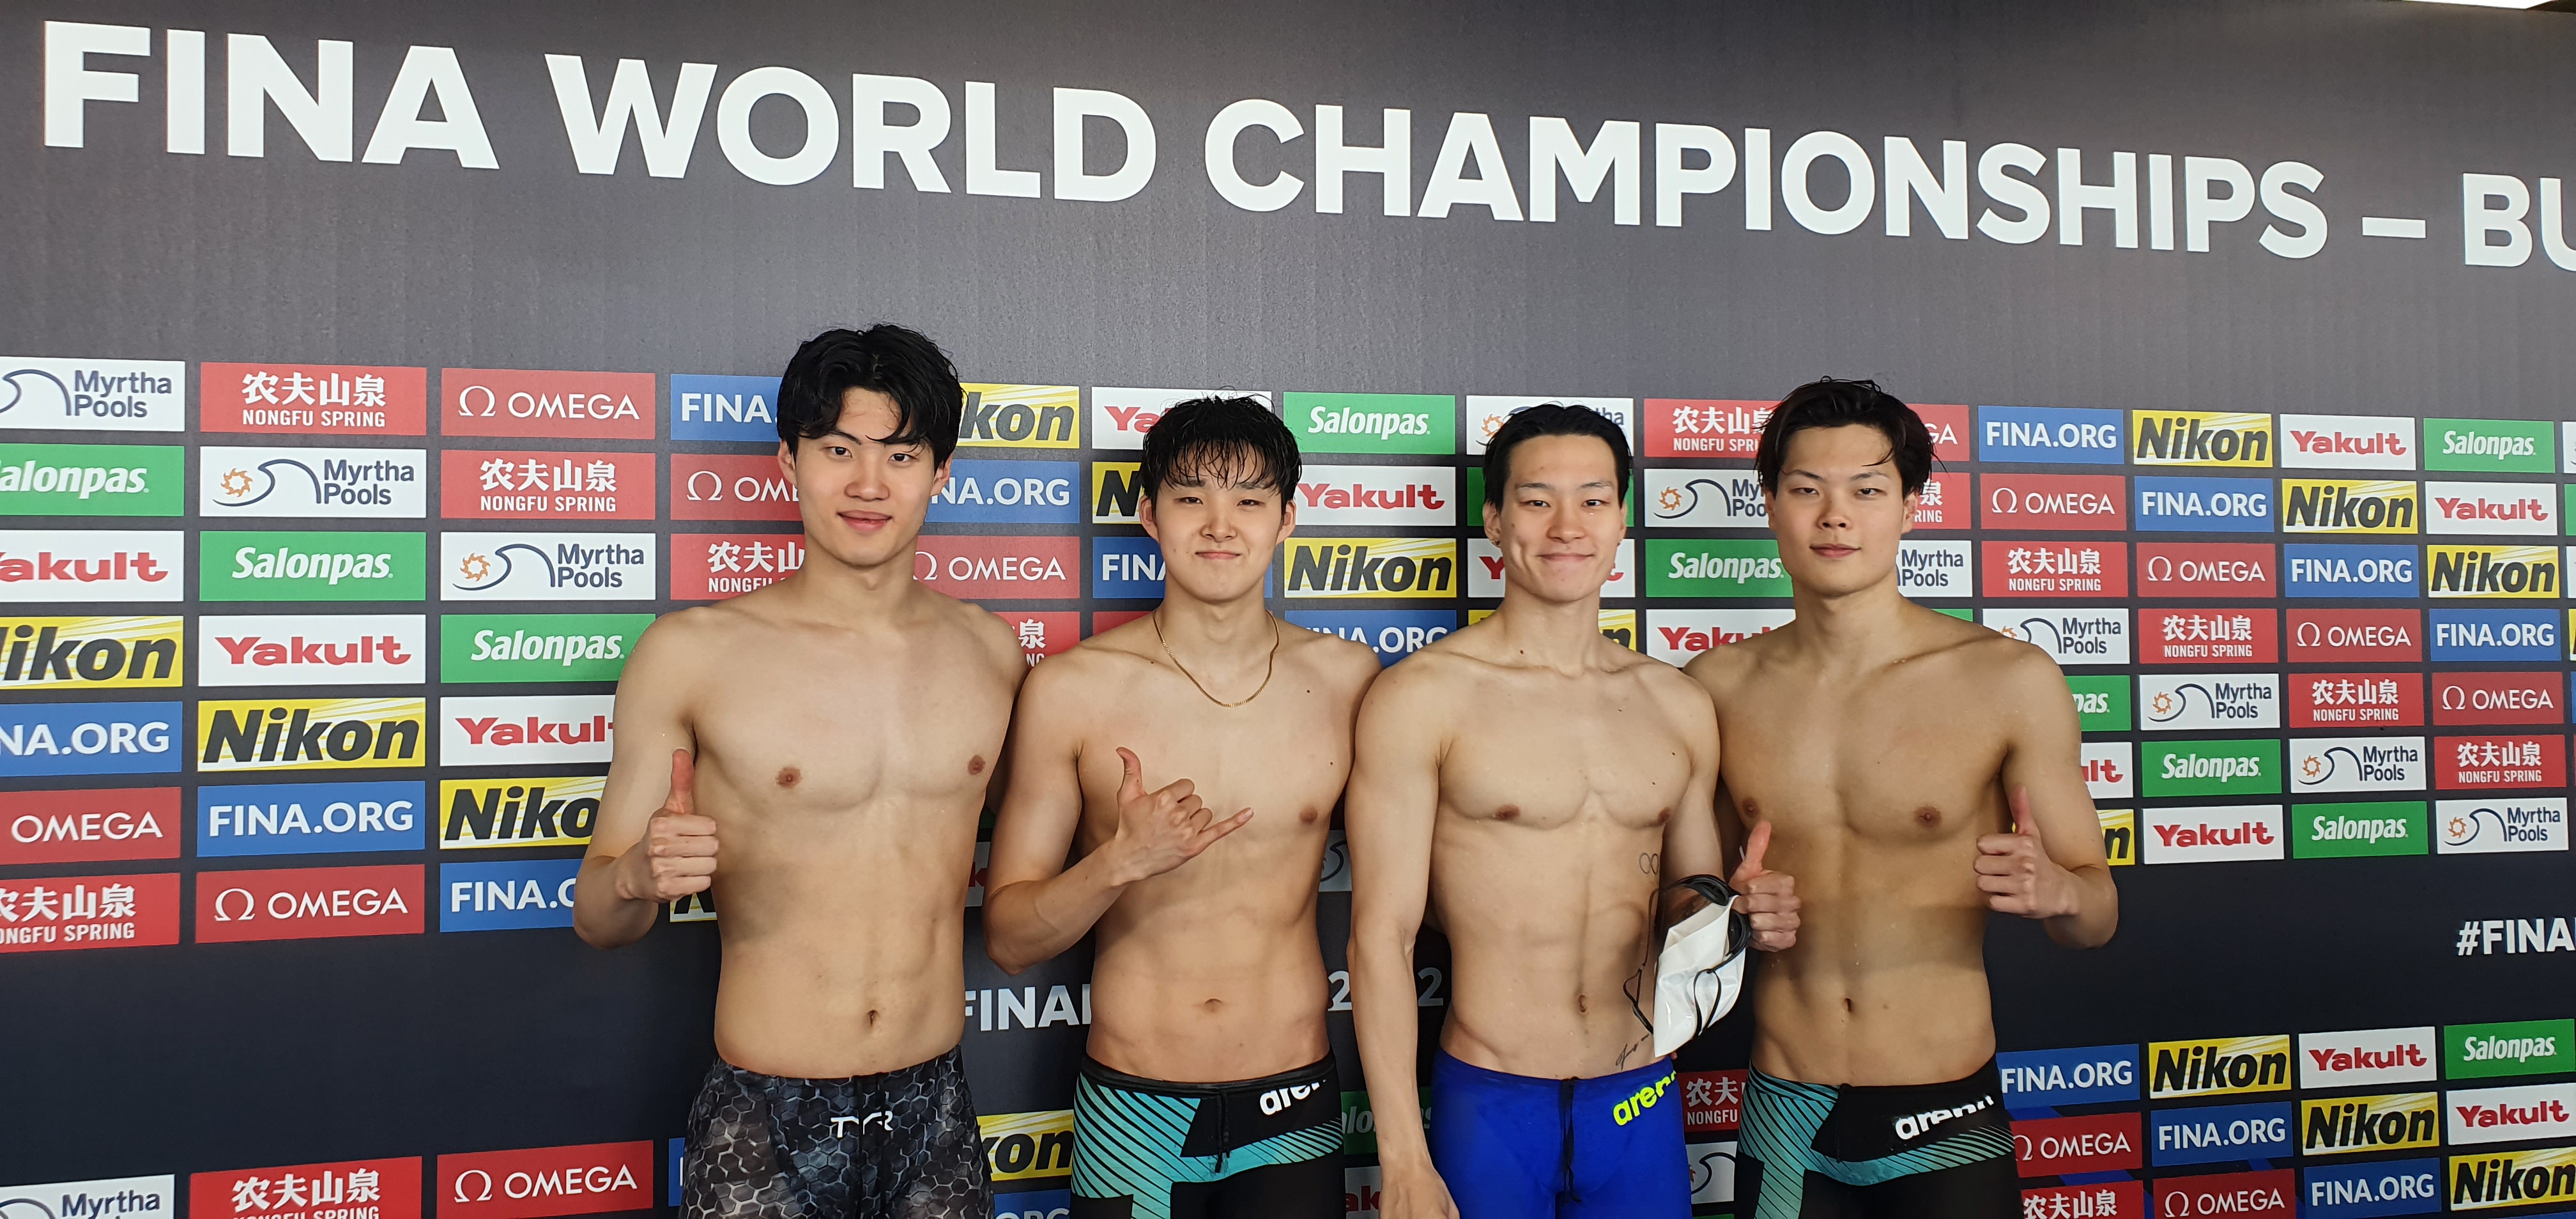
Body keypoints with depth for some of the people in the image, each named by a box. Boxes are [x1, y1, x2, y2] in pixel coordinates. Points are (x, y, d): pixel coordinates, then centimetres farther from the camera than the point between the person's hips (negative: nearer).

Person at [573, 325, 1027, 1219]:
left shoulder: (992, 653, 2)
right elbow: (596, 919, -3)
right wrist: (637, 878, -22)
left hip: (934, 1113, 3)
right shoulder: (690, 654, -8)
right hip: (765, 1125, -2)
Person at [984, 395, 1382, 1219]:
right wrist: (1120, 861, -21)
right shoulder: (1071, 689, -8)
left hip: (1293, 1112, 1)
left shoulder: (1346, 679, -2)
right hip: (1132, 1118, -1)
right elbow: (1008, 940, -4)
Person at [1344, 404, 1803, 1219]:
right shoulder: (1422, 697, -8)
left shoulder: (1679, 707, 6)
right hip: (1488, 1109, -4)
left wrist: (1743, 916, -5)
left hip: (1643, 1103, 4)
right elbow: (1381, 935, -10)